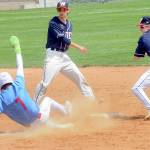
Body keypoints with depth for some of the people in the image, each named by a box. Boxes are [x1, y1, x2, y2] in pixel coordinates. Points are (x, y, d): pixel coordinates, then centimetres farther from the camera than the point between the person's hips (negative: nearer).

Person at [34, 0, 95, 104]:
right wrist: (79, 48, -14)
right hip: (53, 56, -7)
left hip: (65, 56, 7)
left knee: (80, 78, 11)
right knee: (45, 83, -16)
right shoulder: (53, 23, -10)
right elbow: (63, 39, -17)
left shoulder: (69, 24, 14)